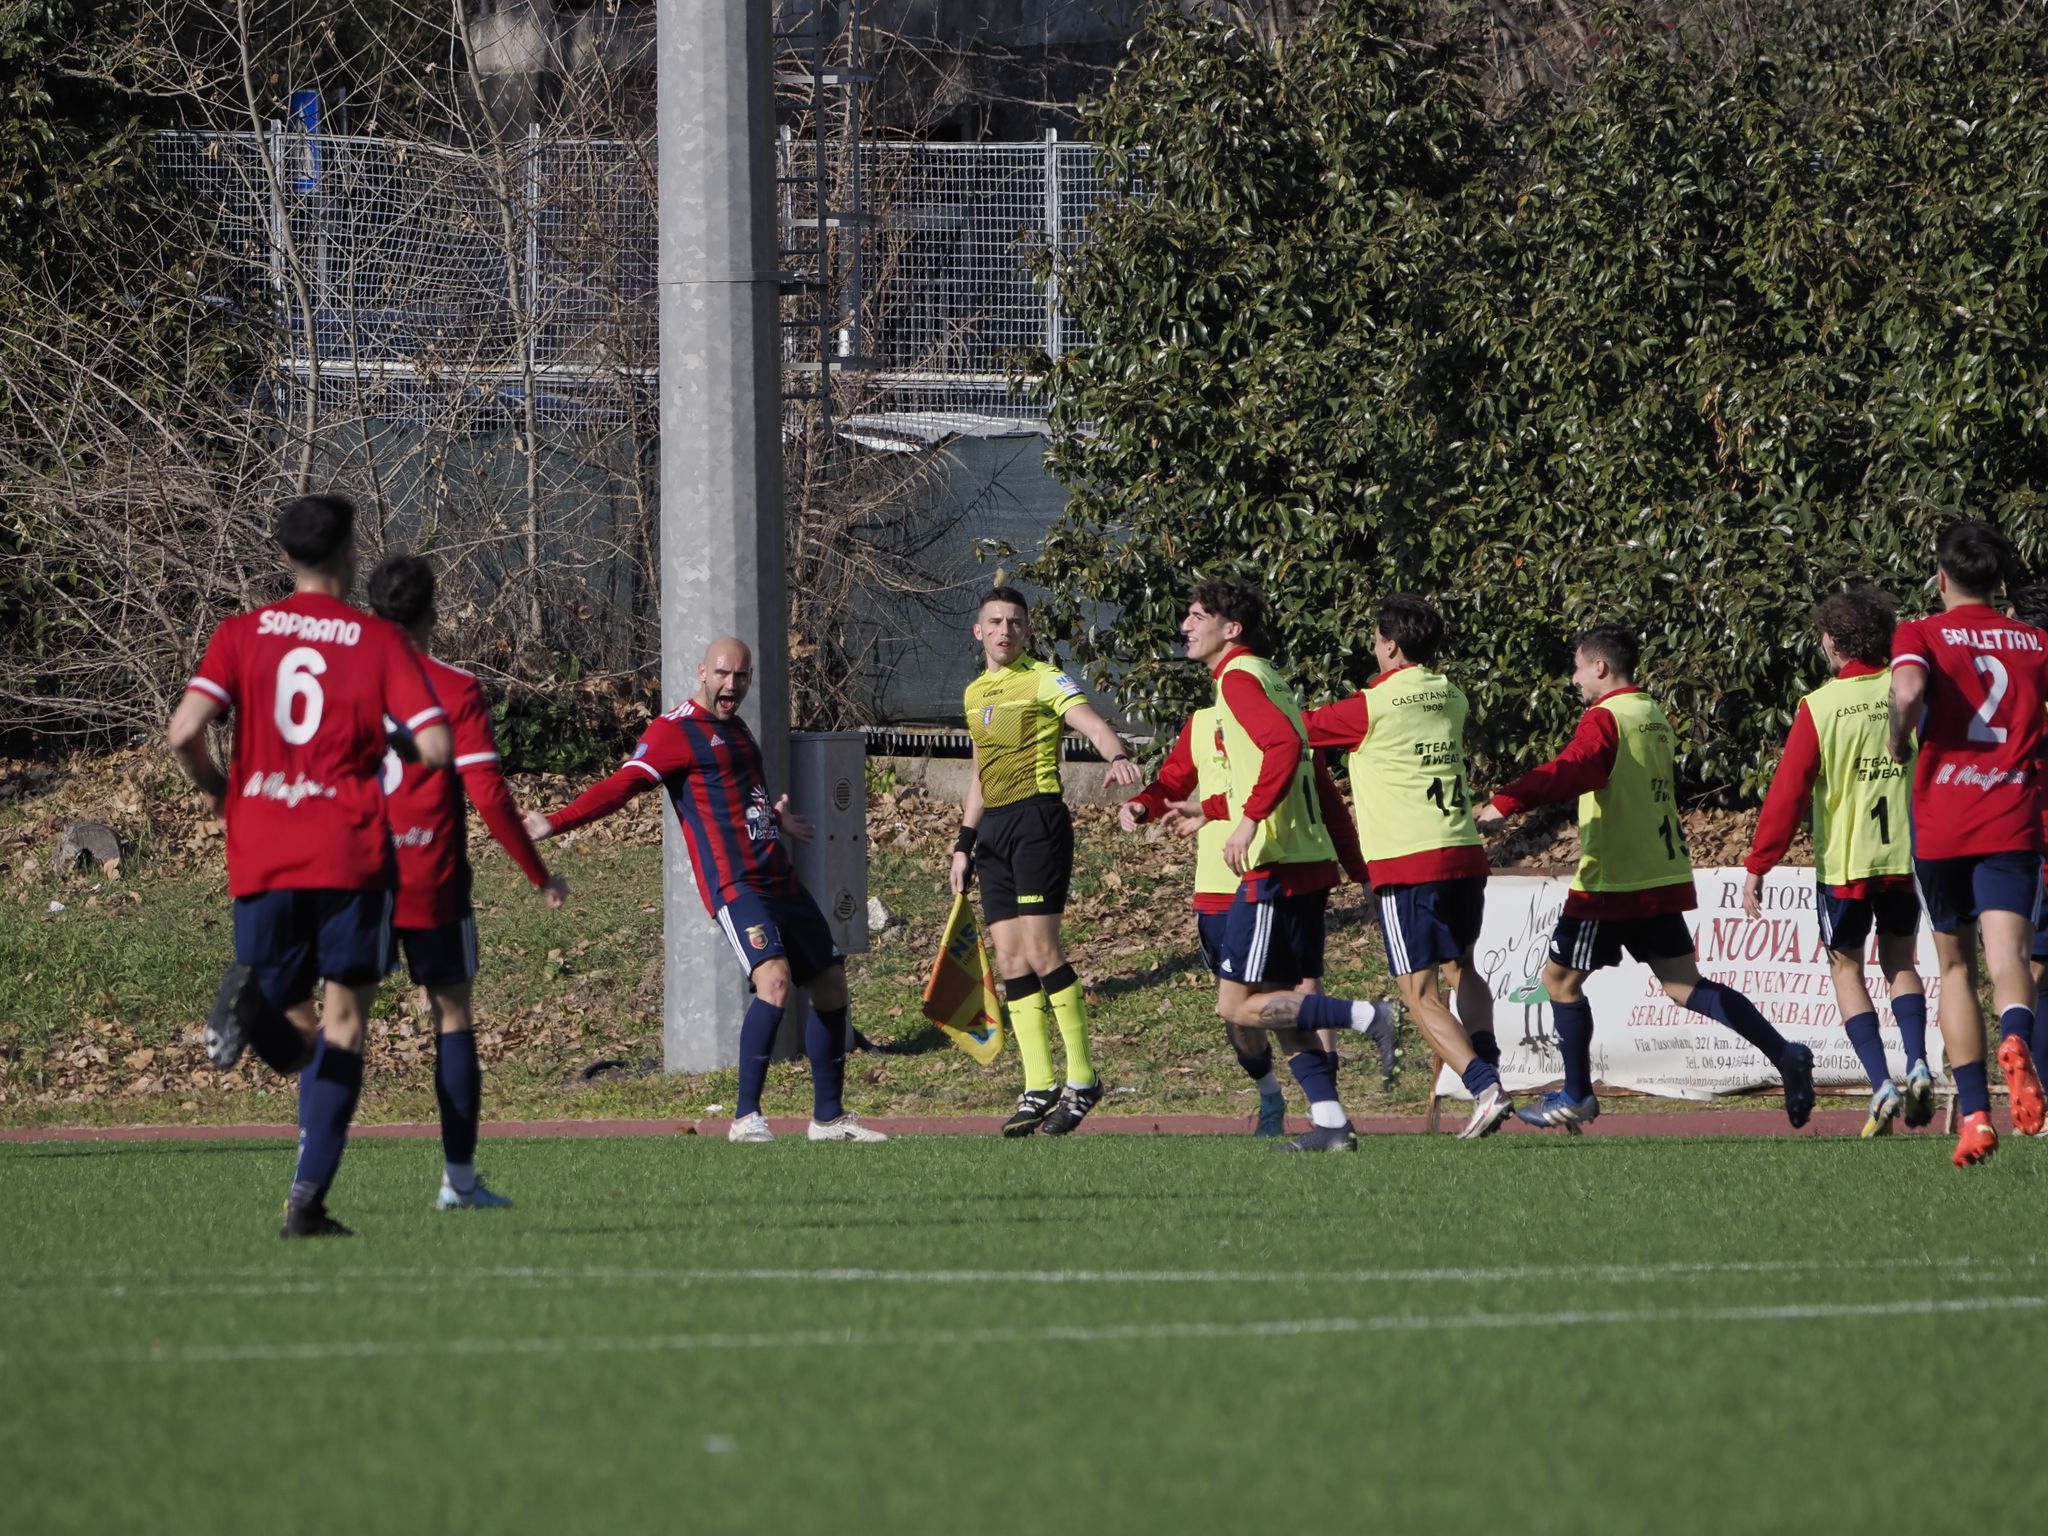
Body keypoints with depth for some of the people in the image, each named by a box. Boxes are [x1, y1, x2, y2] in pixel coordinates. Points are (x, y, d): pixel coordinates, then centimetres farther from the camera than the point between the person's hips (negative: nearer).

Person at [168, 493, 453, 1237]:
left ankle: (253, 1001, -27)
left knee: (293, 1044, 10)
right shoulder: (380, 640, 0)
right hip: (349, 854, -2)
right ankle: (308, 1196, -7)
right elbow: (435, 749, -8)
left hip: (260, 859, 2)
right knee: (343, 1022, 5)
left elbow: (184, 732, -8)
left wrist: (217, 791, 12)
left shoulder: (241, 633, 4)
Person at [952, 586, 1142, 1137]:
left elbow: (1092, 723, -20)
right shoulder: (976, 693, 18)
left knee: (1040, 950, -13)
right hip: (994, 829, 7)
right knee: (1010, 959, 3)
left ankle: (1082, 1080, -5)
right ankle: (1039, 1087, 7)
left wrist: (1117, 756, -42)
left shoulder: (1044, 681, -3)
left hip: (1037, 818, -7)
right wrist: (964, 845, 23)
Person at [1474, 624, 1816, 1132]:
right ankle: (1783, 1055, -7)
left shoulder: (1605, 718, -13)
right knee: (1682, 983, 7)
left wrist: (1504, 804, -40)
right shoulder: (1655, 717, 14)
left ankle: (1577, 1097, 12)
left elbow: (1572, 771, -31)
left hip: (1611, 881, -8)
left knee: (1560, 977, 6)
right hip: (1661, 876, 8)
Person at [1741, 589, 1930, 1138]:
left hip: (1844, 862, -3)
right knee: (1900, 959, 19)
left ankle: (1882, 1083, -6)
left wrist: (1756, 867, -3)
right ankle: (1917, 1065, -2)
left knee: (1847, 968, 9)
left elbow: (1788, 792, -8)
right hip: (1906, 856, 3)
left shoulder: (1819, 706, -8)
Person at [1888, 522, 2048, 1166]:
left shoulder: (1922, 635, 2)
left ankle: (1974, 1115, 9)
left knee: (1955, 966, 14)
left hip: (1941, 823, -1)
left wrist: (1898, 741, -2)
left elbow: (1909, 690, -20)